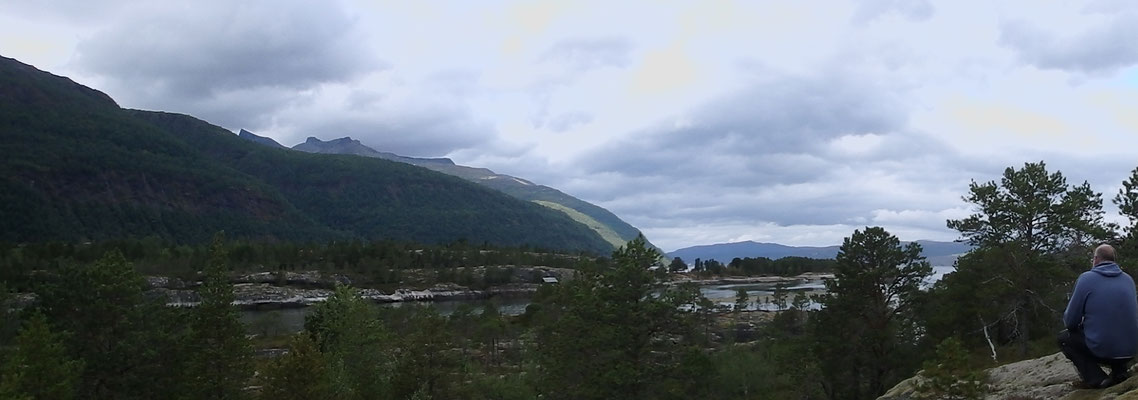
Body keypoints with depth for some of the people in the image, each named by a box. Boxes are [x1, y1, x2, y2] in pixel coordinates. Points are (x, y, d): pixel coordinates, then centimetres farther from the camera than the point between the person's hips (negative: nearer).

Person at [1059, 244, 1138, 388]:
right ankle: (1119, 370, 14)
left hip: (1102, 350, -6)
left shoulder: (1087, 278, -6)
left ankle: (1096, 378, -1)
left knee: (1064, 338, 18)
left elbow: (1070, 322, -4)